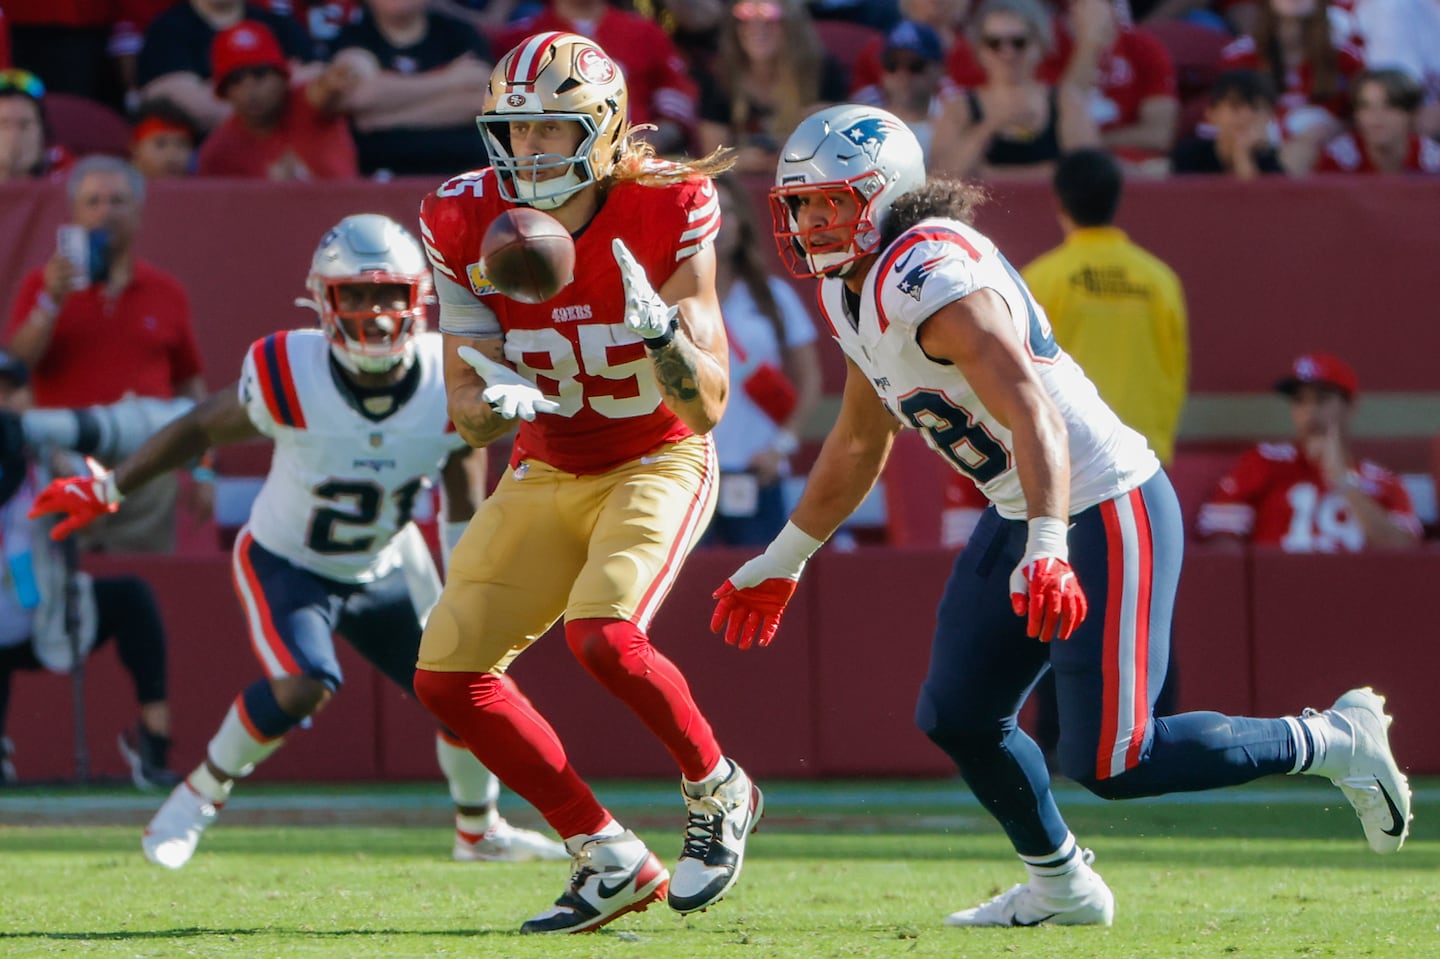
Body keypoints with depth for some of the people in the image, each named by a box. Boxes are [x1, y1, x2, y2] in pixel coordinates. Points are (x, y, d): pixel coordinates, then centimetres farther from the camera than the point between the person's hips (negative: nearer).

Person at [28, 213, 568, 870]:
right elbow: (203, 428, -11)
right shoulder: (289, 378, -29)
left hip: (387, 568, 4)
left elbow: (457, 472, 2)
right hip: (286, 564, -4)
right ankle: (199, 798, -4)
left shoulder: (449, 385, -20)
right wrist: (106, 490, -4)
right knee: (303, 687, -29)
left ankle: (480, 832, 32)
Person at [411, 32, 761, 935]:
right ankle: (611, 862, 8)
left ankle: (718, 793, -2)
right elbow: (468, 414, -7)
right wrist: (496, 404, -31)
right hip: (547, 476, 5)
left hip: (659, 463, -5)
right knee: (449, 674, -4)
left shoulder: (667, 213, -21)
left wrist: (660, 325, -39)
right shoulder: (468, 225, -12)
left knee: (602, 634, -30)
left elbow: (706, 409, -20)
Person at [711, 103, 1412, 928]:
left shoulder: (930, 279, -23)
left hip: (1106, 511, -10)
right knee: (958, 717, 11)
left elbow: (1034, 414, -34)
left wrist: (1047, 550, -46)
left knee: (1108, 763, -10)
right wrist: (781, 565, 30)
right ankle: (1060, 887, 30)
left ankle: (1333, 741, 7)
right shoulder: (856, 293, 9)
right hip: (1021, 517, 10)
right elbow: (858, 448, 24)